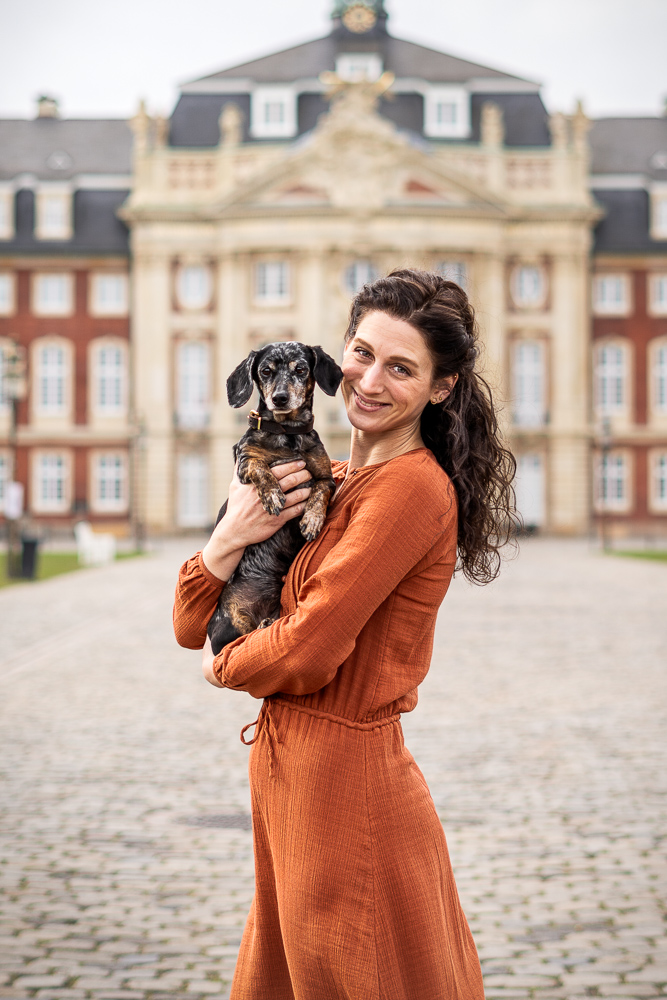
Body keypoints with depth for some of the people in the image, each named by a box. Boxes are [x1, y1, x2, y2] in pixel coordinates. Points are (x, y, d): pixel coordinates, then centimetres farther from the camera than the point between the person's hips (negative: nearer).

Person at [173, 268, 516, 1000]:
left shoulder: (414, 488, -17)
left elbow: (309, 651, -21)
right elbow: (193, 626, 7)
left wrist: (225, 667, -1)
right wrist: (229, 538, -12)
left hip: (346, 782, -9)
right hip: (287, 773, 9)